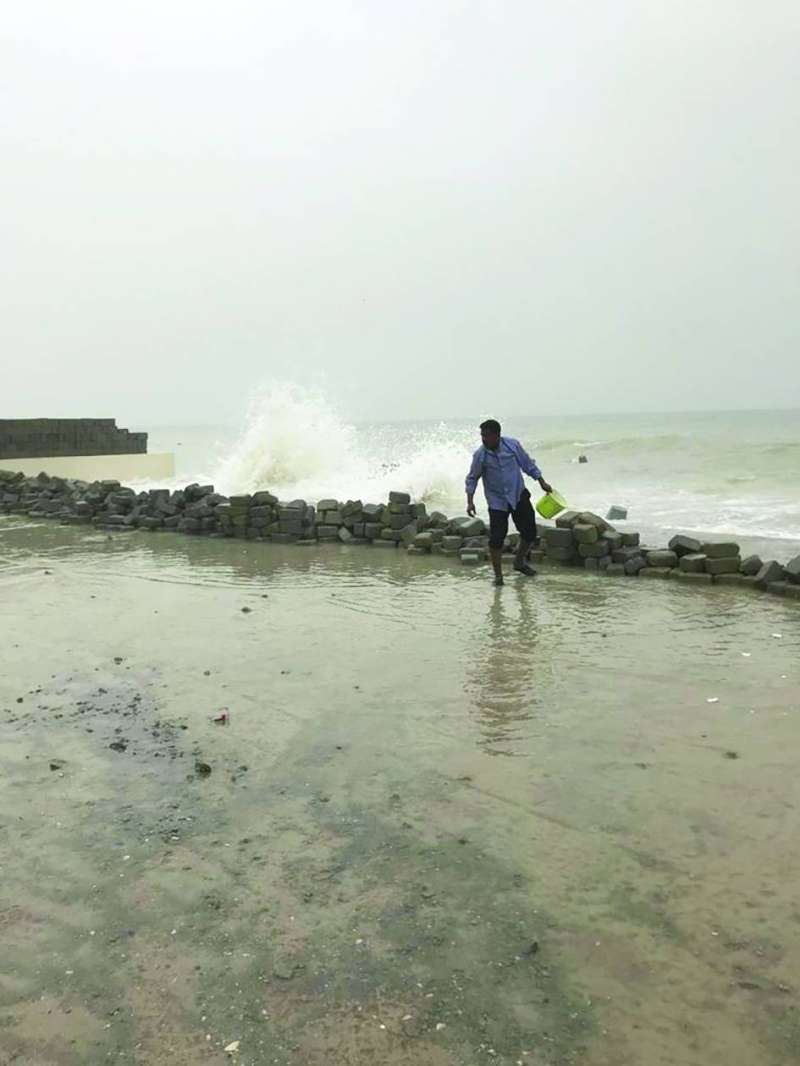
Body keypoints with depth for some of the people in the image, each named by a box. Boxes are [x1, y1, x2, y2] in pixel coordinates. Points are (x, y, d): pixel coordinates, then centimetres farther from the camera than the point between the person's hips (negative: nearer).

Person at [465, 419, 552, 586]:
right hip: (497, 502, -2)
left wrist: (542, 482, 6)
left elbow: (528, 464, 4)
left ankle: (519, 562, 32)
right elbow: (472, 478, -1)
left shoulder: (513, 445, -9)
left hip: (519, 495, 2)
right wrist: (470, 501, -10)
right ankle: (498, 574, 8)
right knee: (496, 539, -8)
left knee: (529, 532, 6)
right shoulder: (480, 455, -11)